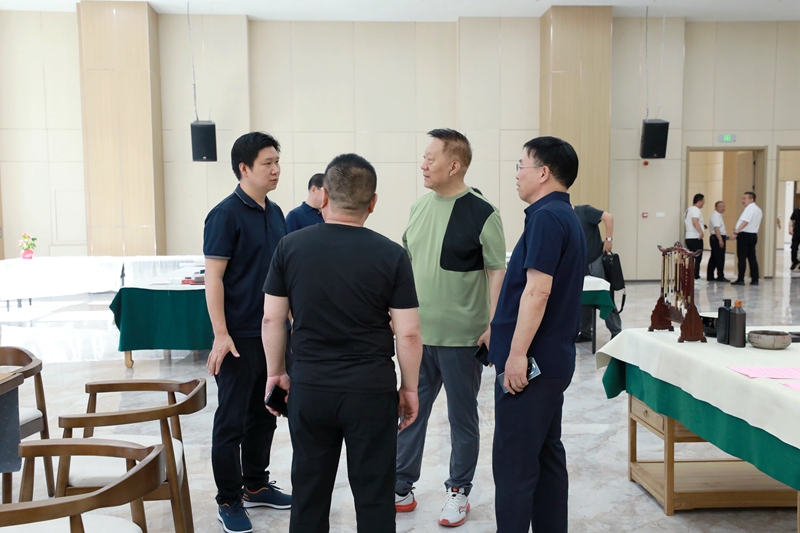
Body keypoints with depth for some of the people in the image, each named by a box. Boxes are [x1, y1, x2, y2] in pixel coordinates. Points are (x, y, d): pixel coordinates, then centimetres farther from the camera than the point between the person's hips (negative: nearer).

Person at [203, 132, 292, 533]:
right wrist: (220, 335, -19)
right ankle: (229, 501, 17)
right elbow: (214, 277, -15)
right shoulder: (226, 214, -12)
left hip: (273, 332, 8)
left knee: (265, 413, 16)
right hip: (239, 336, -7)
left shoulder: (275, 213, 10)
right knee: (232, 420, 3)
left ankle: (256, 485, 32)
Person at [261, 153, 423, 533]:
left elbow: (272, 319, 1)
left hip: (309, 388, 2)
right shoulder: (391, 255, -8)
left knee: (309, 492, 16)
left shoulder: (290, 246, -3)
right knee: (373, 494, 10)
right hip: (372, 390, -2)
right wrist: (409, 387, 5)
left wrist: (276, 372, 14)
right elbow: (408, 333, -7)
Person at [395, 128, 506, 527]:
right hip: (417, 332, 5)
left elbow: (497, 271, -9)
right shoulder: (419, 207, 7)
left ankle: (459, 491, 28)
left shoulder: (482, 214, -10)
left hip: (461, 337, -5)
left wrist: (494, 326, -15)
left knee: (462, 417, 11)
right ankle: (401, 488, 27)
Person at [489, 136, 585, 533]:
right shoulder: (566, 216, 16)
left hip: (530, 363, -10)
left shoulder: (546, 217, -15)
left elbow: (537, 291, -23)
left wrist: (517, 355, -21)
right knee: (547, 456, 17)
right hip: (552, 359, 10)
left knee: (514, 465, -3)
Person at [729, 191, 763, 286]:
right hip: (753, 235, 9)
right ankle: (755, 280, 10)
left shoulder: (749, 208, -13)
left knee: (742, 258, -5)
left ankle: (740, 280, -4)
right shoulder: (758, 209, 19)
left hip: (744, 235, -9)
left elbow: (745, 222, -26)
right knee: (752, 258, 9)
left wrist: (735, 233, -31)